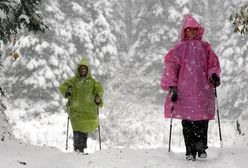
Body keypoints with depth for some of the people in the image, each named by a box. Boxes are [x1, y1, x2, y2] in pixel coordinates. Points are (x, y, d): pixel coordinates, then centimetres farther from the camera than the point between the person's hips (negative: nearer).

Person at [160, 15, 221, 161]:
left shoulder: (205, 47, 17)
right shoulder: (179, 48, 11)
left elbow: (213, 63, 16)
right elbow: (171, 66, 5)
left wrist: (214, 75, -6)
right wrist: (171, 86, -6)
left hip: (203, 89, 1)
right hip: (184, 90, -1)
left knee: (203, 119, -5)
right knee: (187, 121, -4)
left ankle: (201, 147, 6)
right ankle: (190, 151, 0)